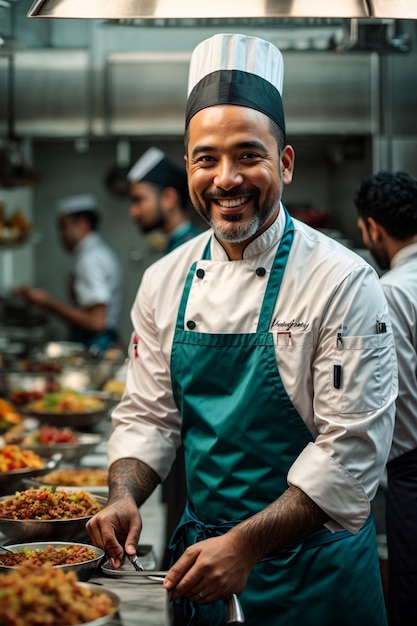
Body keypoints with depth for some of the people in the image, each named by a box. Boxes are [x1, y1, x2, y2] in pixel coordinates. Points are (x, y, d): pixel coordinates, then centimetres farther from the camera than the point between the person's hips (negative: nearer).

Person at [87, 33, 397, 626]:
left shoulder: (344, 282, -16)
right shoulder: (164, 282, 1)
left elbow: (351, 448, -18)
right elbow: (148, 415, 7)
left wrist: (248, 544, -25)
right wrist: (124, 499, -12)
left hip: (313, 569, -4)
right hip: (200, 552, 4)